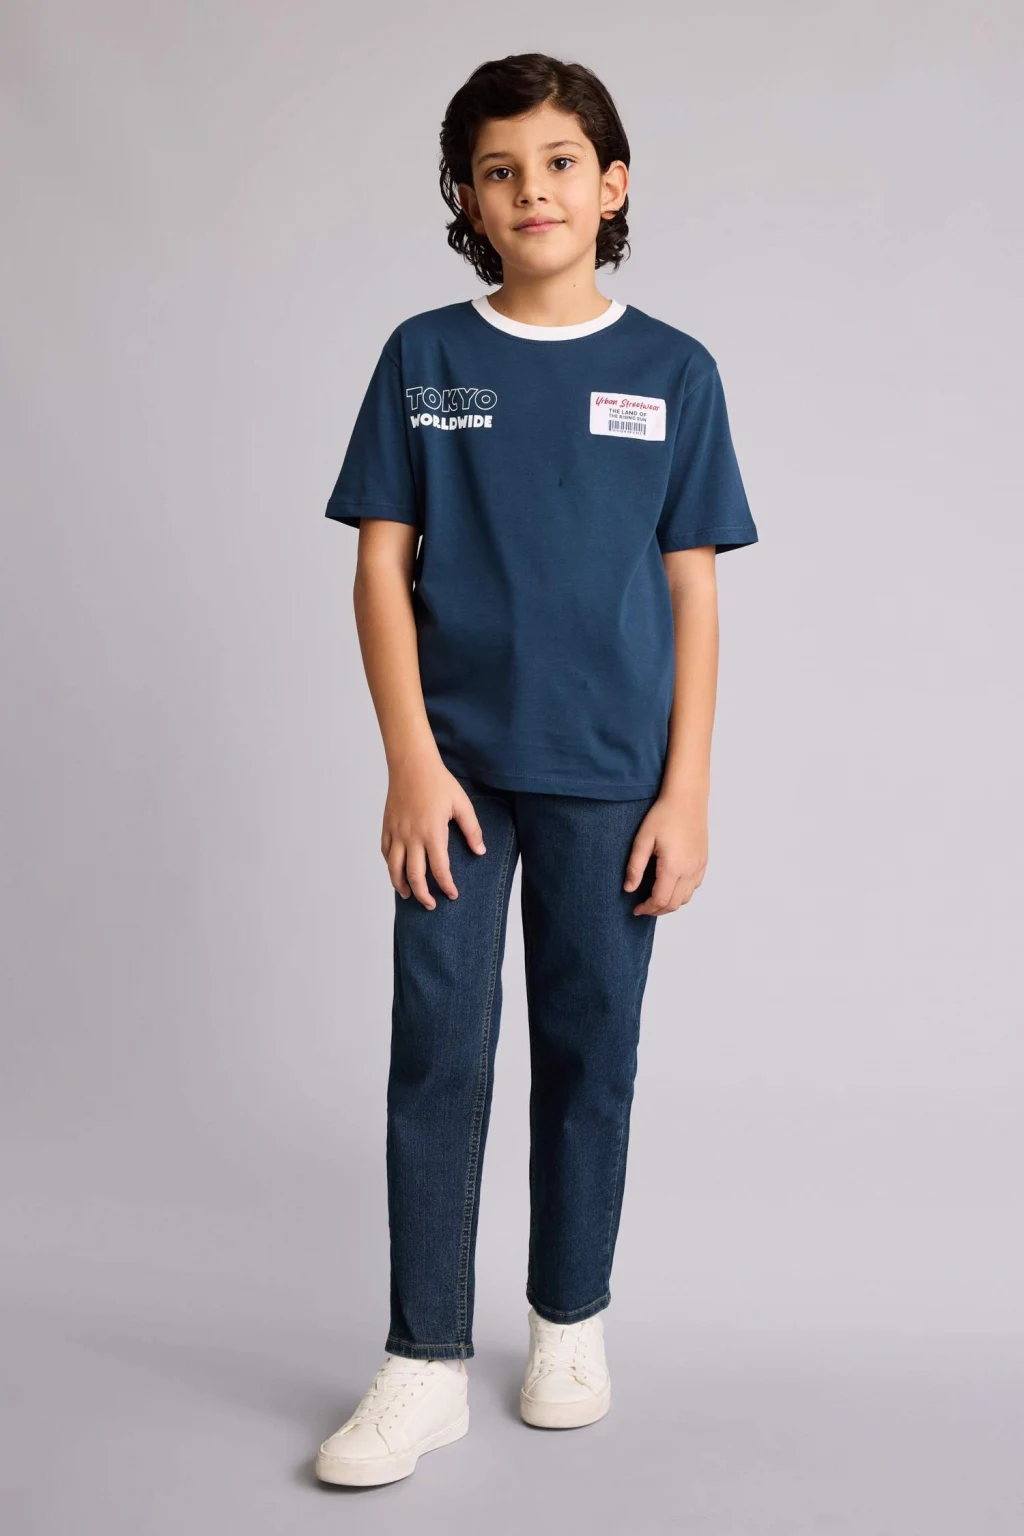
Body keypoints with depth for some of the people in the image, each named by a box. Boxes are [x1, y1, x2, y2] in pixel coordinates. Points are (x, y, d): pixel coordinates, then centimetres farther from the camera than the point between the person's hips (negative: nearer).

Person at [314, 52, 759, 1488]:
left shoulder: (673, 372, 2)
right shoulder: (424, 358, 3)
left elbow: (693, 593, 1)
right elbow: (382, 570, 1)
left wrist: (687, 793, -3)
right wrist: (412, 761, -8)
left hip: (611, 775, 0)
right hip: (459, 764, 0)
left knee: (591, 1047, 10)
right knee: (438, 1048, 1)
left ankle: (571, 1320, 29)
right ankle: (426, 1363, 12)